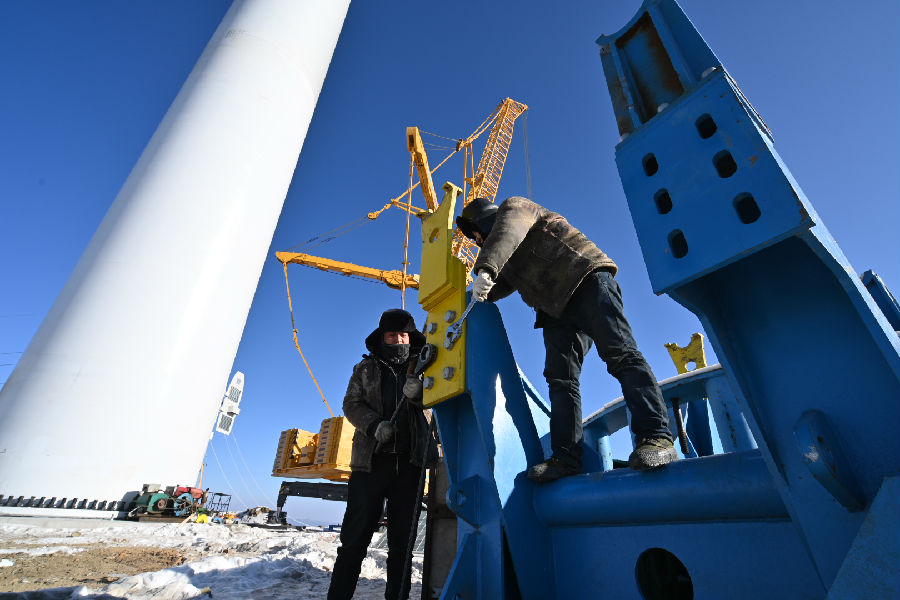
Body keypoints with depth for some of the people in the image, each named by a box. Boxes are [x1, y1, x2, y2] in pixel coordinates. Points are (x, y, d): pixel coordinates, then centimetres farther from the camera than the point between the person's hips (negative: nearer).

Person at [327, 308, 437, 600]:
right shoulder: (366, 368, 14)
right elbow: (351, 403, 6)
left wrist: (418, 392, -19)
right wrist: (374, 425, -14)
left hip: (409, 462, 1)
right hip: (371, 459, 0)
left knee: (402, 541, 8)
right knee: (354, 538, 2)